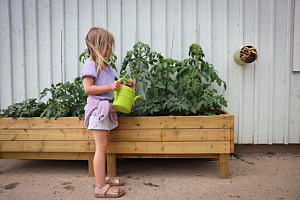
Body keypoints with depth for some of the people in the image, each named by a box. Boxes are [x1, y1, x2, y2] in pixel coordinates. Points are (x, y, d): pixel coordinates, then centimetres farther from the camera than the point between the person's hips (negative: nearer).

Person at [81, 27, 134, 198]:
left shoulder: (104, 64, 18)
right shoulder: (91, 65, -10)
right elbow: (88, 88, -18)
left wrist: (124, 85, 11)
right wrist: (110, 87, -22)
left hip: (107, 108, 9)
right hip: (98, 108, -9)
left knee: (103, 147, 15)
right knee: (101, 147, -7)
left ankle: (103, 177, 28)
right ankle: (100, 187, 2)